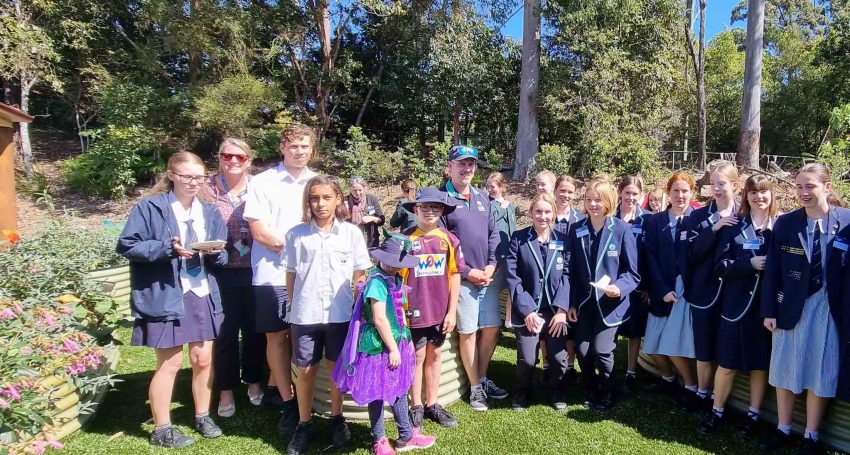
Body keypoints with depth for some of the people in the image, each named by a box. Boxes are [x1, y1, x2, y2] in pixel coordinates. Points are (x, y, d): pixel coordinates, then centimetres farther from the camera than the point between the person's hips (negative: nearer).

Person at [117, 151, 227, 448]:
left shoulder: (209, 211, 9)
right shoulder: (150, 207, -6)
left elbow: (223, 256, 11)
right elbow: (126, 246, -10)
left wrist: (214, 252, -12)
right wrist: (168, 248, -22)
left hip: (203, 294, 5)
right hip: (166, 296, -5)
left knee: (203, 359, 12)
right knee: (170, 362, 3)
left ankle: (202, 417, 31)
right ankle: (162, 429, 20)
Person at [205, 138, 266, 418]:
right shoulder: (208, 189, -2)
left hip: (254, 270, 1)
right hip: (224, 272, -1)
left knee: (255, 330, 12)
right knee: (226, 332, 8)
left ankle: (254, 382, 32)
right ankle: (226, 392, 24)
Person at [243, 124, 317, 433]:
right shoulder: (263, 183, -2)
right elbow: (259, 232, -8)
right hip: (273, 273, -3)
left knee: (296, 334, 12)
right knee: (277, 336, 3)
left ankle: (273, 389, 33)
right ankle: (289, 404, 14)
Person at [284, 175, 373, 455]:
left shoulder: (352, 232, -2)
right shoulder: (296, 234, -2)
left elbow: (360, 275, 4)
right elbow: (291, 275, 6)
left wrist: (361, 307, 3)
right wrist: (293, 307, 6)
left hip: (340, 313, 0)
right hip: (305, 314, 0)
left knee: (337, 367, 14)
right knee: (304, 370, 10)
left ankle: (337, 419, 32)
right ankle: (304, 424, 28)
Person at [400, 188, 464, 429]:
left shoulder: (449, 239, -1)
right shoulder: (406, 239, -7)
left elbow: (454, 275, 2)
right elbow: (397, 276, -4)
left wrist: (452, 311, 0)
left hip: (440, 310, 3)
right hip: (415, 310, -2)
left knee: (435, 355, 15)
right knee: (417, 357, 9)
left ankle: (432, 404, 29)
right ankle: (416, 407, 23)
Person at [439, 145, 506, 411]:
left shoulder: (482, 198, 12)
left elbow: (494, 234, 13)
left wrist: (491, 265, -1)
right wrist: (467, 271, -13)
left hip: (487, 276, 6)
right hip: (462, 278, -6)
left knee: (492, 328, 11)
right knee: (468, 332, 3)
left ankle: (482, 378, 30)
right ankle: (475, 388, 18)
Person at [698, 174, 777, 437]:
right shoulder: (733, 226, 2)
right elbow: (721, 265, -5)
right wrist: (750, 264, -18)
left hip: (767, 306, 0)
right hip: (737, 304, 0)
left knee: (760, 364, 10)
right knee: (727, 364, 7)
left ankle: (753, 415, 26)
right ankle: (717, 411, 23)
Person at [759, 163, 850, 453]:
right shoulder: (785, 223, -2)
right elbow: (772, 270, -1)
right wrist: (769, 310, -3)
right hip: (791, 306, 1)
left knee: (819, 374, 10)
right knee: (785, 370, 11)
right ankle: (783, 430, 29)